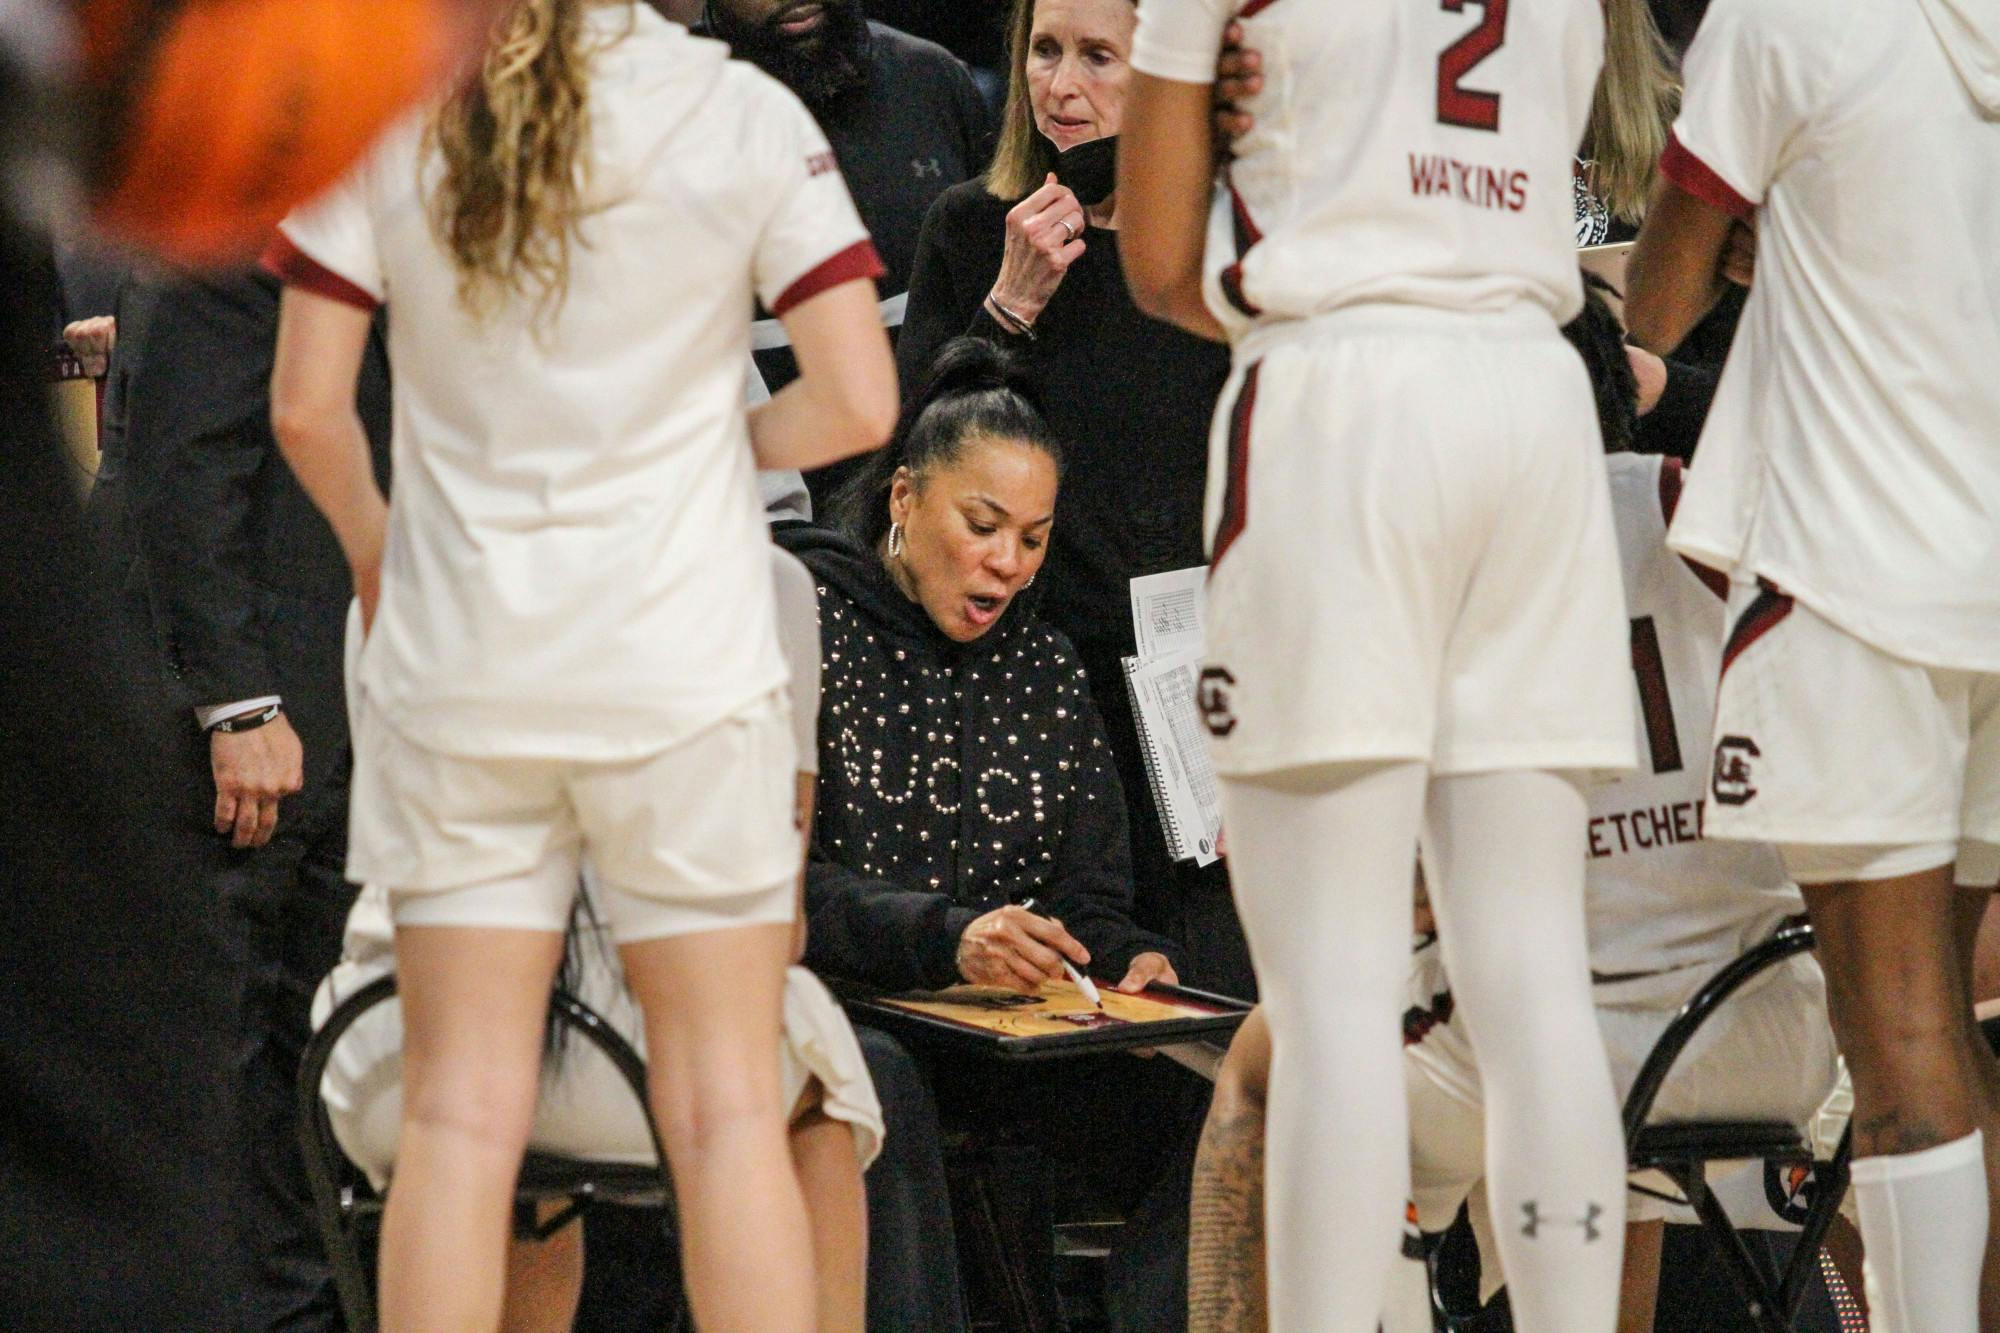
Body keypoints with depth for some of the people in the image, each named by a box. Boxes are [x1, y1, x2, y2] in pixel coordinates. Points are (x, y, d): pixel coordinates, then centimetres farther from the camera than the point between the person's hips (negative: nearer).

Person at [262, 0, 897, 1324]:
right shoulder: (746, 117, -6)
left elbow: (308, 409, -4)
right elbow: (857, 402, -8)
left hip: (459, 666, 1)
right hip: (687, 668, -1)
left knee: (461, 1115, 5)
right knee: (726, 1108, 3)